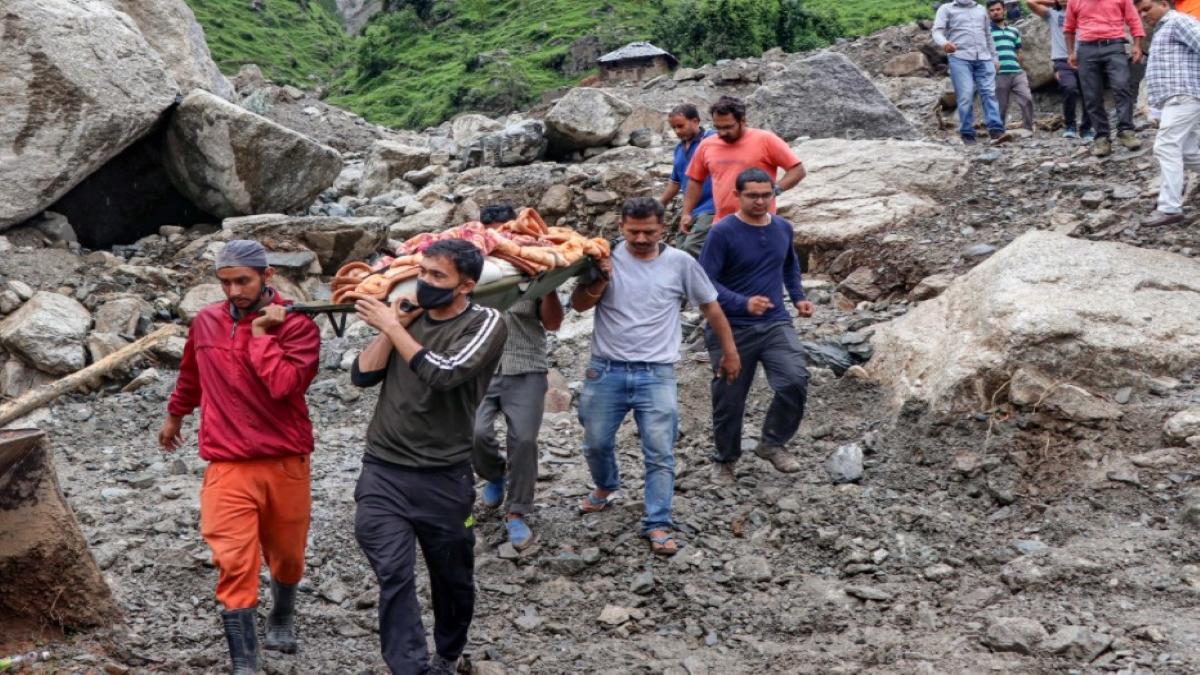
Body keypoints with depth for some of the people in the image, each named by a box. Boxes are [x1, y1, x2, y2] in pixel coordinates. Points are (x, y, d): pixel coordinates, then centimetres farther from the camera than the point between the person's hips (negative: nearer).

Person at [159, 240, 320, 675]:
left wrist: (260, 332, -18)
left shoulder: (297, 325, -8)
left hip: (286, 463, -1)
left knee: (286, 555, 18)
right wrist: (174, 416, 37)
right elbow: (191, 375, 24)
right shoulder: (205, 323, 4)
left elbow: (283, 384, -25)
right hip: (228, 467, 1)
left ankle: (282, 620, 48)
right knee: (235, 565, -9)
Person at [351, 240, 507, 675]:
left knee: (452, 579, 14)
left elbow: (443, 374, -23)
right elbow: (362, 375, 4)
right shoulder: (408, 315, 9)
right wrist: (393, 325, -4)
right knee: (394, 575, -13)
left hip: (443, 478, -2)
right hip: (382, 471, 3)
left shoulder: (485, 323, -7)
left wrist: (393, 326, -15)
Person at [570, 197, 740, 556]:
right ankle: (605, 486, 46)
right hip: (606, 371, 1)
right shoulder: (607, 259, -2)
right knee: (596, 443, 16)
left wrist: (729, 351, 13)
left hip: (656, 374, -1)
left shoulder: (680, 263, -2)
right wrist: (599, 281, -21)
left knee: (660, 453, -4)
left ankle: (658, 525, 3)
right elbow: (578, 305, -3)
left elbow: (710, 306, 8)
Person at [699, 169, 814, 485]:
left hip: (776, 323, 3)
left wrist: (798, 296, 12)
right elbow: (706, 281, -17)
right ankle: (725, 460, 30)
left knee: (795, 381, -17)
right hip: (733, 329, -3)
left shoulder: (783, 228, 5)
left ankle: (773, 444, 6)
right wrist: (743, 304, -28)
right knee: (729, 399, 6)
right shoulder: (723, 232, -12)